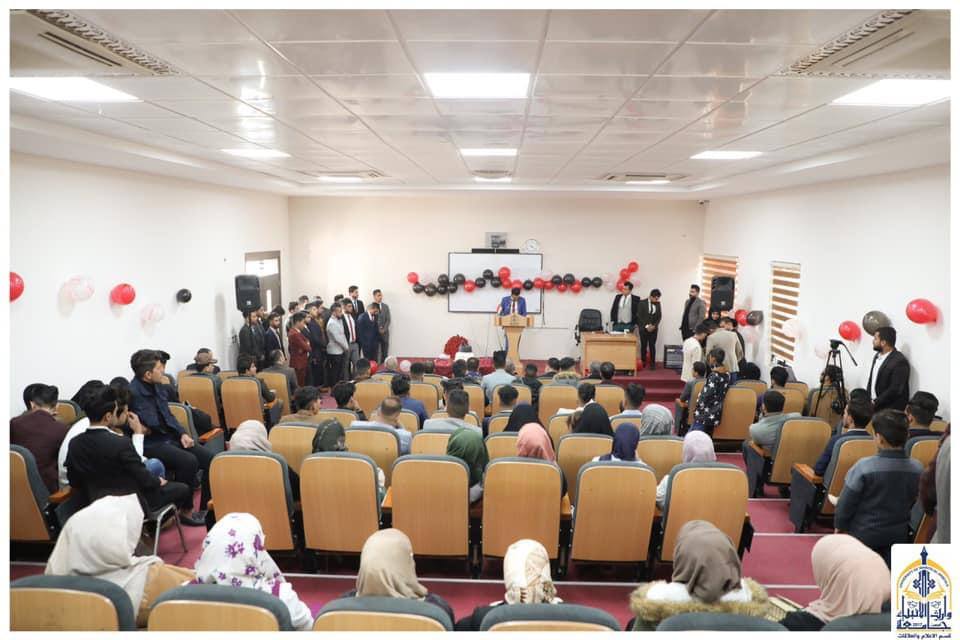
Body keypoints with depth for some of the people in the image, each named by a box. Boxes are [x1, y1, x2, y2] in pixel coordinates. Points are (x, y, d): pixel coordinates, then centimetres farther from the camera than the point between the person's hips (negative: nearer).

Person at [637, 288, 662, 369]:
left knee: (652, 346, 0)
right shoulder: (642, 302, -5)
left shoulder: (658, 303, 5)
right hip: (644, 328, -2)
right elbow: (639, 316, -7)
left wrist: (654, 326, -6)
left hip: (653, 328, 2)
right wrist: (646, 326, -12)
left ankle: (652, 363, 4)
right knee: (644, 346, 3)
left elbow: (659, 316, 7)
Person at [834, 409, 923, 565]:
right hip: (898, 534, 4)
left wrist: (839, 526, 1)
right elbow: (912, 502, 6)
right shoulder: (917, 469, -11)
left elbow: (846, 503, -16)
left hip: (863, 533, -3)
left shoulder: (864, 467, -25)